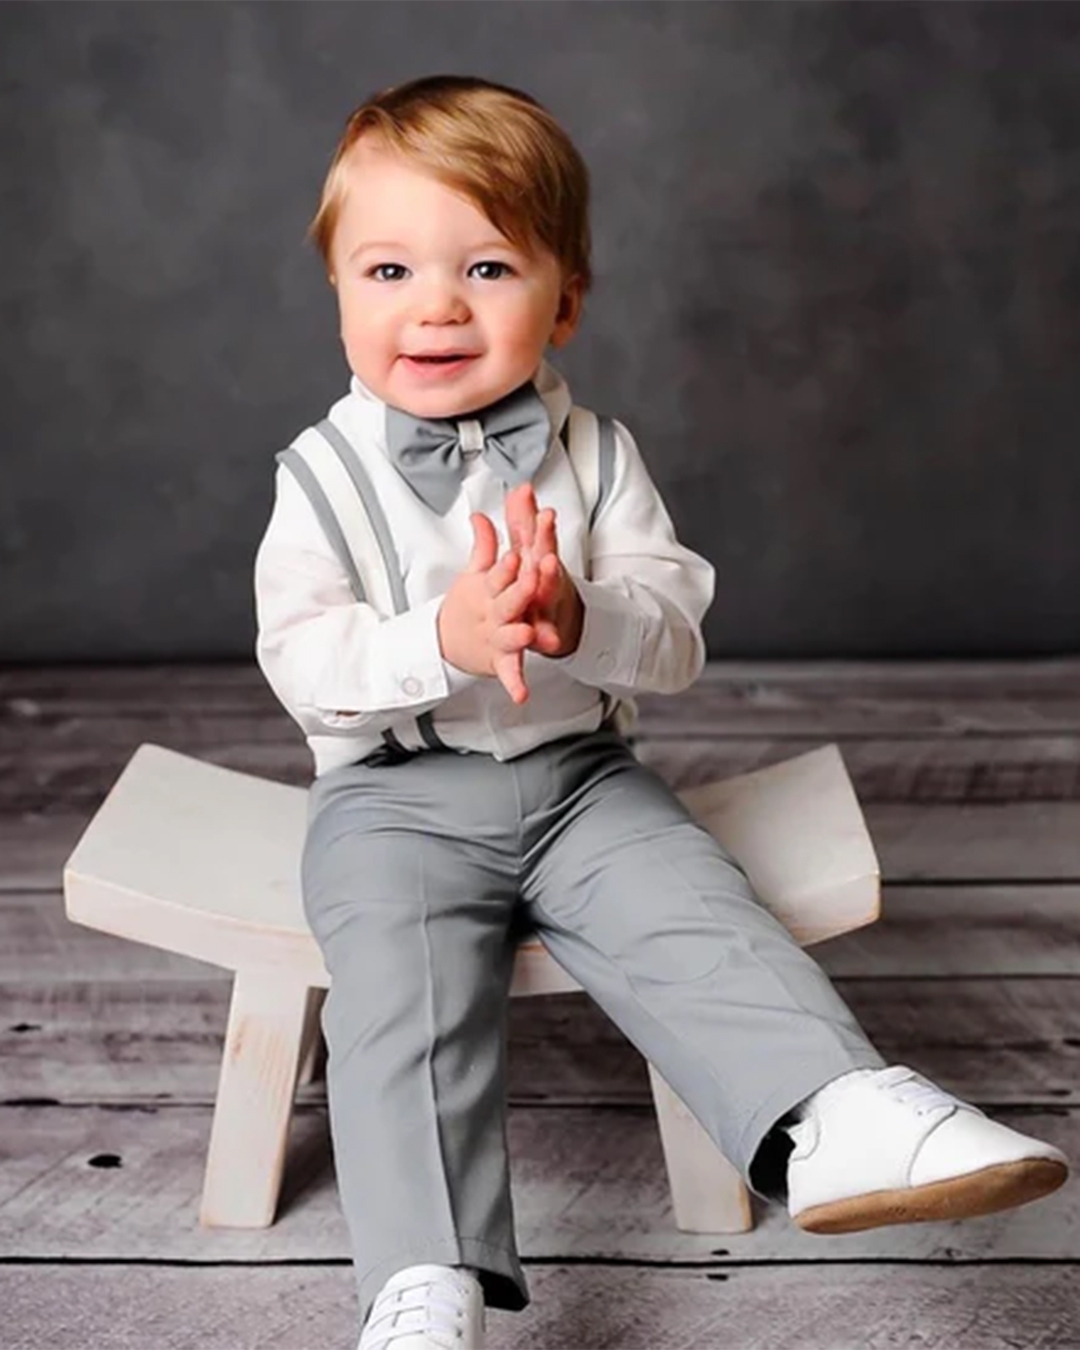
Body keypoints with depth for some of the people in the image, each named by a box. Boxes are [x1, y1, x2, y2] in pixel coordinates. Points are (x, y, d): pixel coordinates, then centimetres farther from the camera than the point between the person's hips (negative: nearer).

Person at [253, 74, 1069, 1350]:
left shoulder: (598, 457, 3)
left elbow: (676, 634, -3)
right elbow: (300, 663, -11)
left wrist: (578, 620, -27)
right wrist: (444, 640, -29)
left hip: (578, 773, 2)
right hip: (397, 793, -2)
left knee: (700, 921, -21)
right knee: (401, 992, -23)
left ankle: (839, 1115, -28)